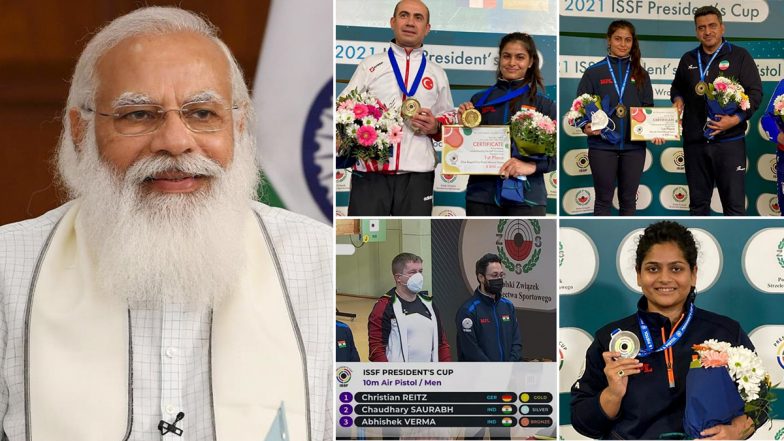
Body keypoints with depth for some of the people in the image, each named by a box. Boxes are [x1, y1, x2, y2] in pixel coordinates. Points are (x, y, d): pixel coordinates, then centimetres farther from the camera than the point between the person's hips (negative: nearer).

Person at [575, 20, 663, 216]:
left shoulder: (641, 74, 9)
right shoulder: (594, 73, 1)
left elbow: (649, 109, 12)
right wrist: (586, 127, -18)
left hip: (634, 146, 3)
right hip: (602, 145, -3)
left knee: (629, 199, 9)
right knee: (604, 199, 3)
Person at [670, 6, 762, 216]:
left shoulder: (739, 56, 2)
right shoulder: (688, 59, 15)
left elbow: (755, 92, -3)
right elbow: (677, 88, 29)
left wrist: (736, 119, -17)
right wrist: (678, 100, 5)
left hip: (729, 141, -4)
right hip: (694, 142, 4)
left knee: (734, 204, -5)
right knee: (698, 202, 10)